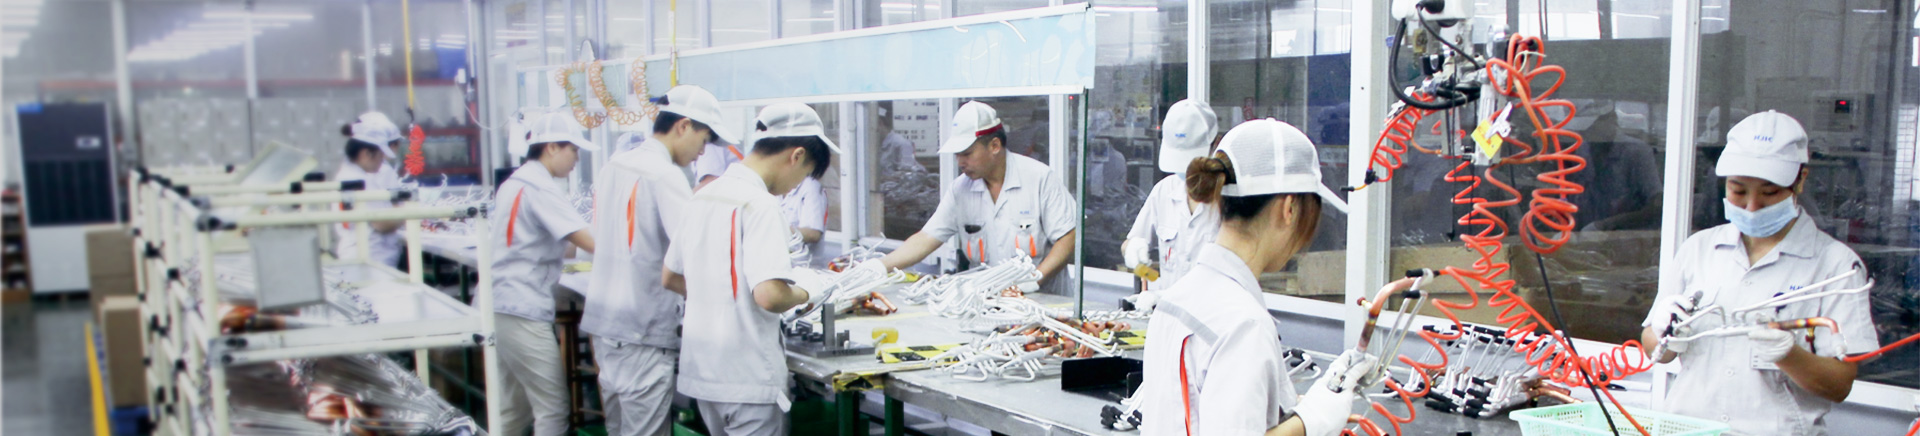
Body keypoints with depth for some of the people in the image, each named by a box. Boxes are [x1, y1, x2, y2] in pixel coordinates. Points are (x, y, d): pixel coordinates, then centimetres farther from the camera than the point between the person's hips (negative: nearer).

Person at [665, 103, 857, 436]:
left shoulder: (703, 196, 9)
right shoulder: (760, 204, -17)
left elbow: (671, 278, 17)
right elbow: (770, 295, -26)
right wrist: (806, 293, -7)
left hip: (699, 369, 8)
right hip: (748, 376, -8)